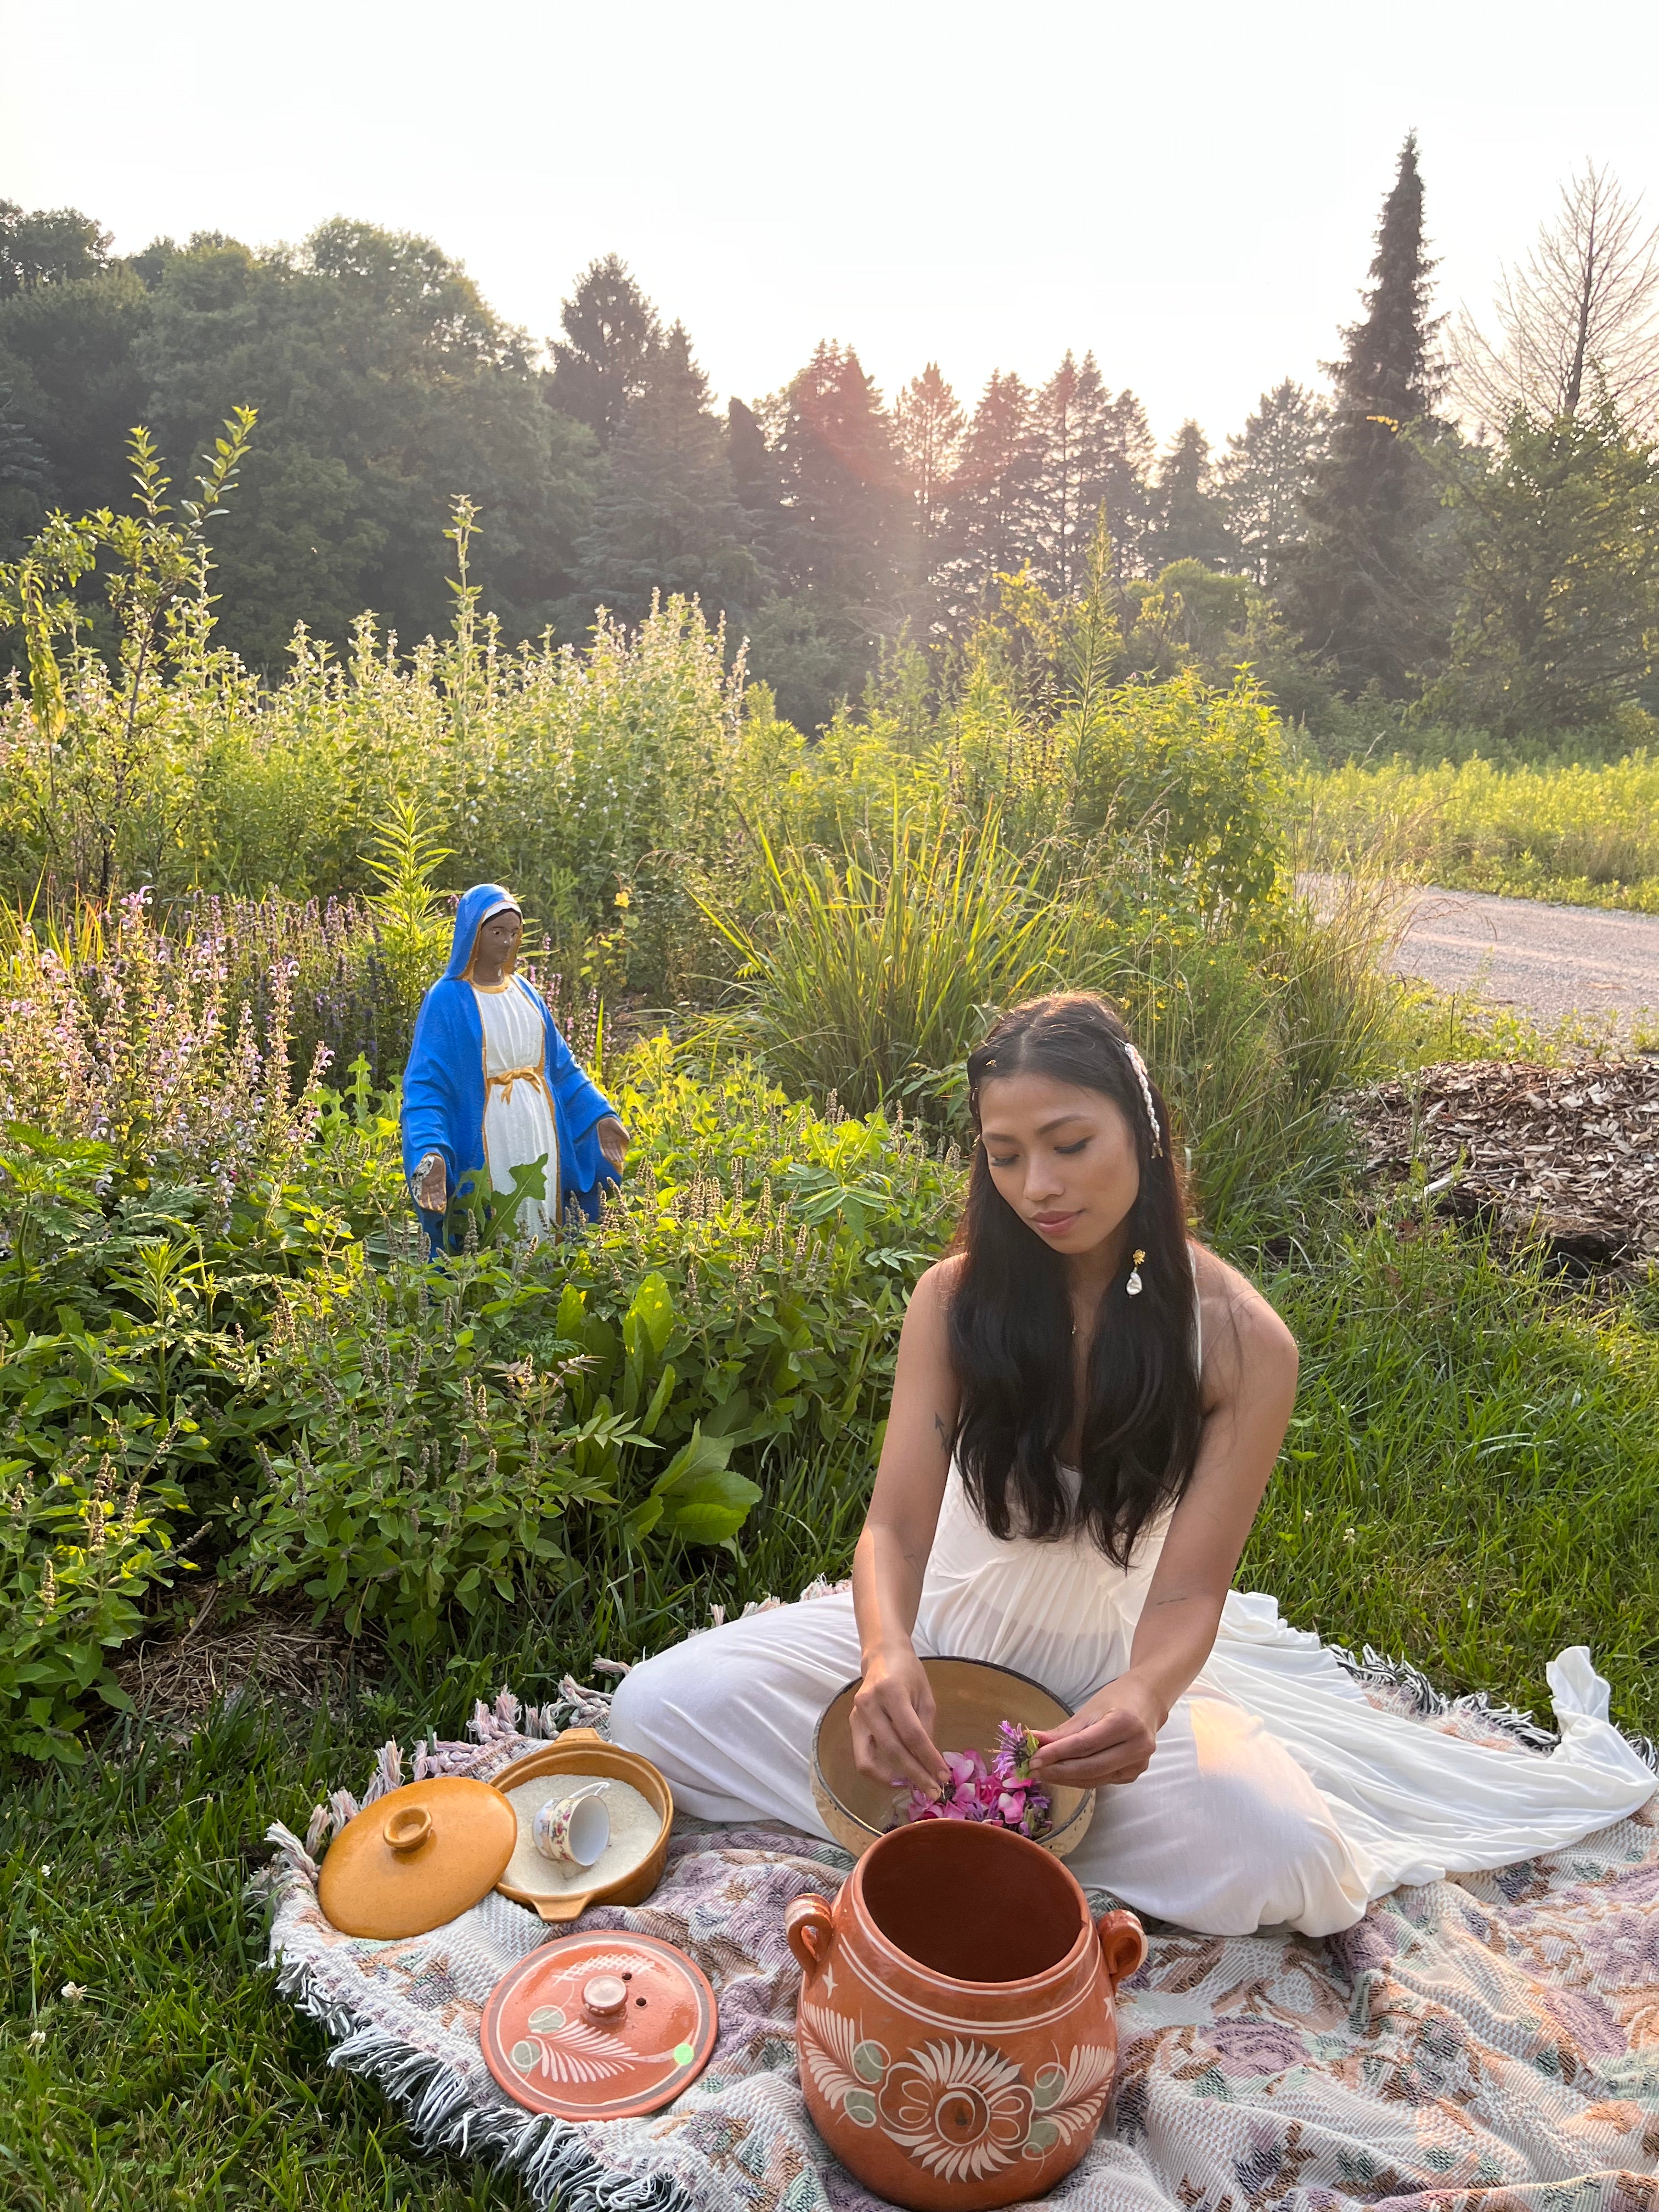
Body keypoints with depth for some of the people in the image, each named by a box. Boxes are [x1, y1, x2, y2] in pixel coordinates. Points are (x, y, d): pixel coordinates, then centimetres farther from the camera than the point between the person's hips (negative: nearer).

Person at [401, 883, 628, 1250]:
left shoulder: (524, 992, 10)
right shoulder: (447, 999, -8)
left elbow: (561, 1066, 17)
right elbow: (426, 1084, -14)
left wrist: (601, 1113, 9)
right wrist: (430, 1151, -29)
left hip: (540, 1140, 6)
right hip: (486, 1146, -6)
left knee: (543, 1240, 10)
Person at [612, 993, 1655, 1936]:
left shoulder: (1241, 1342, -18)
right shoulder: (957, 1297, -14)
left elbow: (1187, 1592, -18)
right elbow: (897, 1522, -18)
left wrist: (1142, 1696, -41)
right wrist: (887, 1652, -40)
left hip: (1116, 1658, -1)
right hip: (953, 1630, 1)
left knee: (1275, 1856, -30)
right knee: (661, 1705, -16)